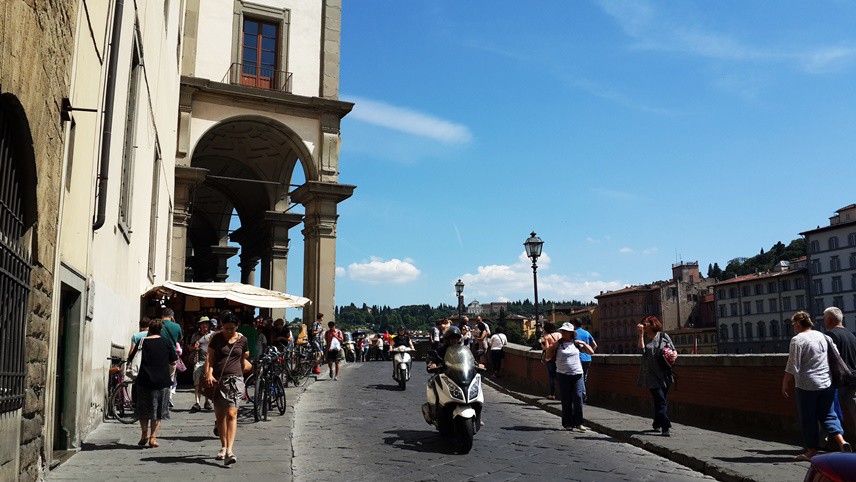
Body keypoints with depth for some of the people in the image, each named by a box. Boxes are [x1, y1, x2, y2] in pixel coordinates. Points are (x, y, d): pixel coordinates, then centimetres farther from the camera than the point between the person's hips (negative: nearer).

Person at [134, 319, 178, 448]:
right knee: (158, 412, 9)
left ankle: (145, 434, 8)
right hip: (162, 382, 0)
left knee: (143, 410, 16)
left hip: (144, 381, 0)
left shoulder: (142, 342, -2)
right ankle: (153, 438, 7)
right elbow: (173, 362, 3)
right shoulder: (167, 343, -1)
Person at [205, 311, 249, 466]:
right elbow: (209, 357, -3)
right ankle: (223, 447, 27)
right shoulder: (216, 338, 3)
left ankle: (229, 450, -19)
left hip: (235, 379, -1)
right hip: (218, 380, 1)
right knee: (219, 415, 10)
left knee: (231, 414, -13)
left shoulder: (242, 340, 7)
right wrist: (209, 374, -19)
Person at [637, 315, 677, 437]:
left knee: (659, 401, 12)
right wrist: (641, 334, -16)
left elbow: (674, 351, 11)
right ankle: (666, 427, -12)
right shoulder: (644, 337, 4)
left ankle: (657, 424, 30)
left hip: (664, 374, 2)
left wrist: (674, 355, -11)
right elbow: (641, 348, -15)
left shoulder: (663, 336, 5)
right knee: (661, 401, -12)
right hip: (651, 375, -2)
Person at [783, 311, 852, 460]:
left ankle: (811, 451, 12)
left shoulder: (797, 340, -12)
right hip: (827, 384, 6)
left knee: (808, 419, 5)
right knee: (828, 415, 14)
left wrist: (785, 384, -6)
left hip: (807, 386, -6)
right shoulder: (822, 336, 7)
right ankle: (841, 441, -6)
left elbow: (792, 368, -14)